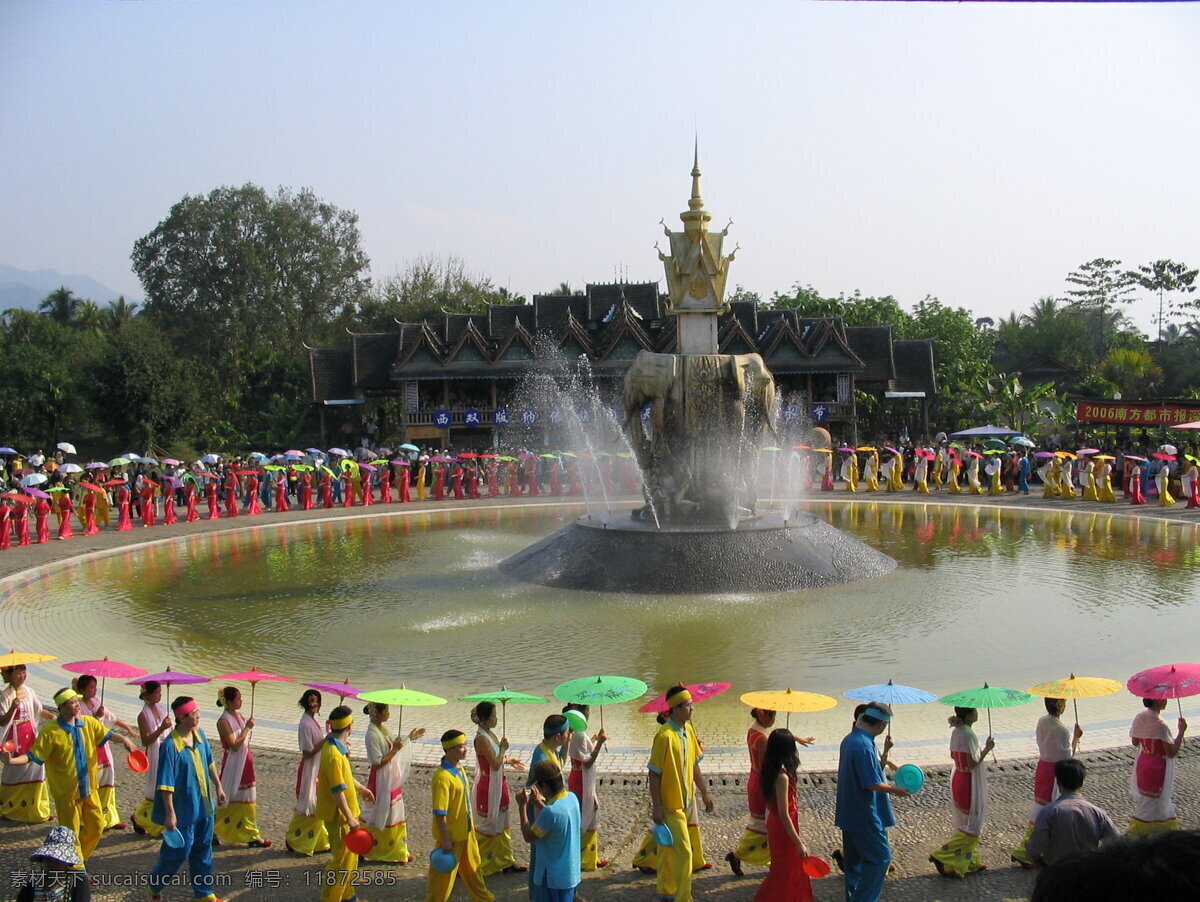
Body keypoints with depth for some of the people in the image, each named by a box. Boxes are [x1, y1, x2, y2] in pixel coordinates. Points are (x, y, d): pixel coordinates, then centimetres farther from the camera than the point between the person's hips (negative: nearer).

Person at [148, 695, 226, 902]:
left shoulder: (199, 734, 0)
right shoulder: (170, 746, -23)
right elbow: (166, 784, -21)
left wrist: (218, 787, 18)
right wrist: (170, 813, -21)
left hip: (204, 805, 7)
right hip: (184, 809, -7)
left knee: (203, 850, 15)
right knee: (178, 852, 4)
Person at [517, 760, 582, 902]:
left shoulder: (550, 812, -29)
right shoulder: (572, 798, -4)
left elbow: (529, 837, -15)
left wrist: (523, 806, -9)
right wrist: (539, 803, 9)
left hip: (554, 877, -8)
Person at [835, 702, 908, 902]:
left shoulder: (850, 739, 8)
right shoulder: (864, 746, -24)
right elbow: (872, 784, -24)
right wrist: (895, 790, -10)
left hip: (849, 814, 10)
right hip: (865, 816, -10)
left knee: (854, 859, 16)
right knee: (880, 857, -1)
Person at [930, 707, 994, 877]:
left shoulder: (956, 732, 4)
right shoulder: (968, 734, -22)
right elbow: (973, 763, -22)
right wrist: (987, 749, -12)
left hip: (958, 780, 9)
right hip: (970, 784, -9)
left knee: (964, 824, 17)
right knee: (973, 825, 0)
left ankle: (969, 863, 26)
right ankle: (943, 857, -4)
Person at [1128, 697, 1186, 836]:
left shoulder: (1139, 718, -3)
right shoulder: (1160, 725, -25)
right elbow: (1171, 753, -20)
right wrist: (1181, 731, -16)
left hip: (1142, 766, 7)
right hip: (1158, 769, -7)